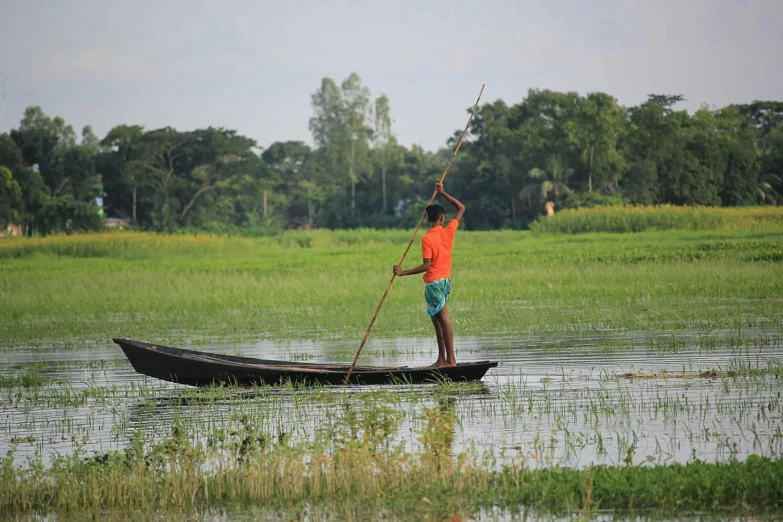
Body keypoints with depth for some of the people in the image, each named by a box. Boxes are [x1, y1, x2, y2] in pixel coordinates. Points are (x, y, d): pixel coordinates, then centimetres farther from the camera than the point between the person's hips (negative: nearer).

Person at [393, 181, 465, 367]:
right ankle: (441, 358, 12)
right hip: (446, 280, 7)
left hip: (433, 281, -7)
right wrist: (442, 193, 20)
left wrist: (404, 272, -17)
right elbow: (461, 208, 17)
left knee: (443, 318, -10)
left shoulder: (427, 238, -13)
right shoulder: (448, 232, 2)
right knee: (437, 319, 12)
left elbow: (426, 266, -19)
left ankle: (450, 358, -14)